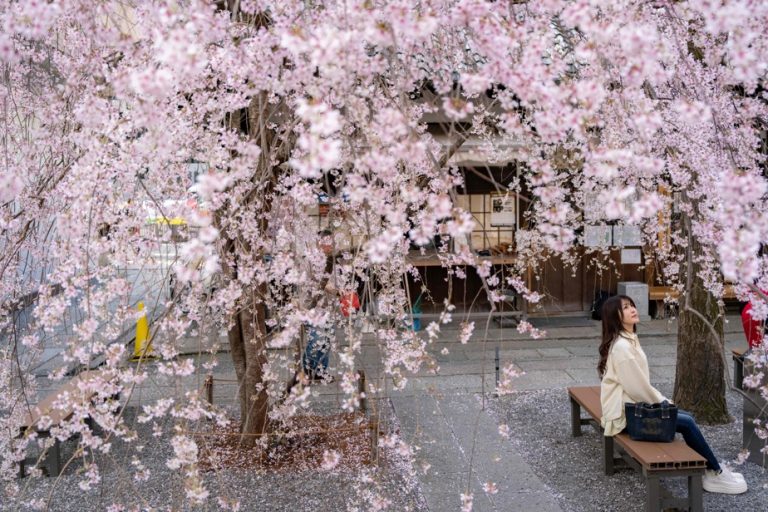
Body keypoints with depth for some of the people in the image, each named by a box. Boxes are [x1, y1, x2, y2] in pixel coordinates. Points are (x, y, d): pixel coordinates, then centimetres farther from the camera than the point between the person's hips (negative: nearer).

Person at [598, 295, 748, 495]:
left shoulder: (629, 340, 9)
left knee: (687, 417, 5)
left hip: (633, 405, 10)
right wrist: (662, 404, -7)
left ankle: (709, 471, 11)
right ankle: (716, 473, 7)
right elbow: (637, 387, -21)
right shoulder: (621, 347, -23)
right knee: (687, 423, -9)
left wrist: (661, 400, 6)